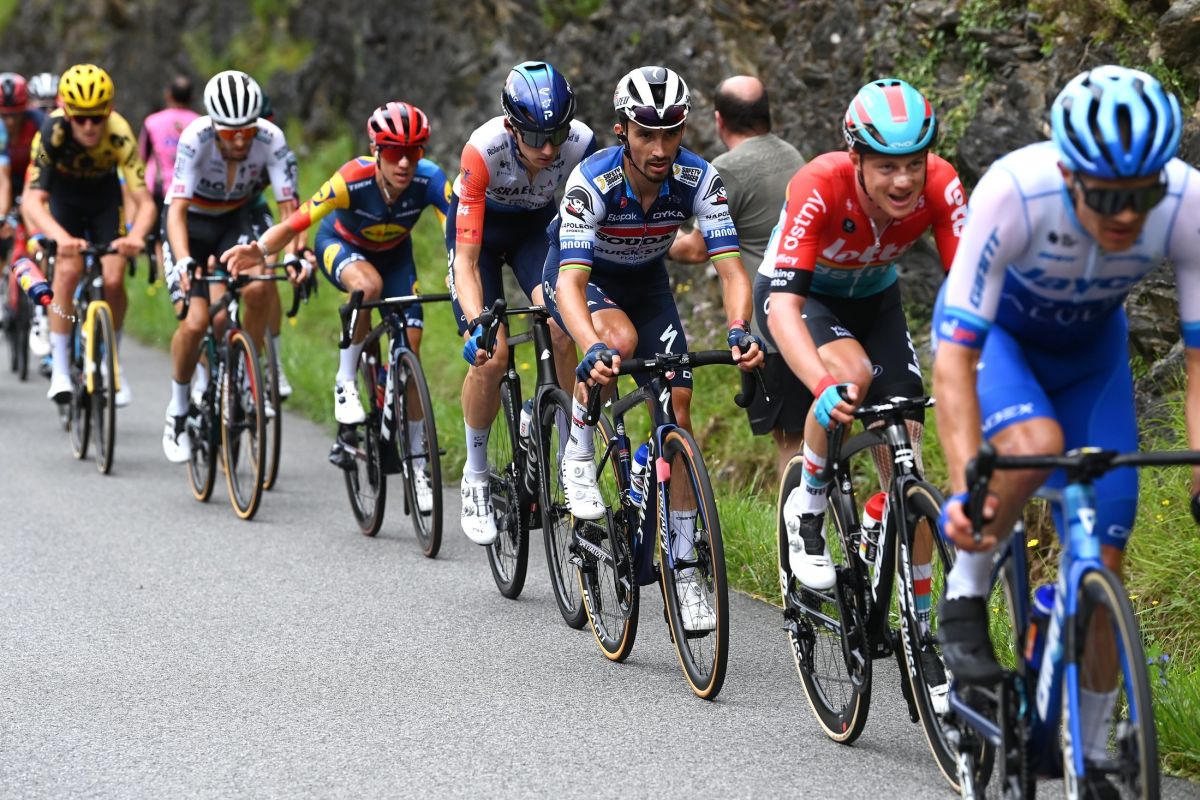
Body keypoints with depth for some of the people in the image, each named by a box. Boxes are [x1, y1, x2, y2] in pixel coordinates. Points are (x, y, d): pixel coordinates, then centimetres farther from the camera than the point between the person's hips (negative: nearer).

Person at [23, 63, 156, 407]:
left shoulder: (120, 135, -34)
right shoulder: (52, 133, -35)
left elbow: (145, 202, -36)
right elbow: (32, 200, -41)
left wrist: (136, 236, -58)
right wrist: (61, 236, -59)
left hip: (104, 195, 1)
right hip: (64, 195, -1)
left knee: (113, 280, -13)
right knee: (68, 269, -23)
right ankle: (59, 368, -14)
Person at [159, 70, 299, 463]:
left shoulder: (271, 140, -26)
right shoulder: (196, 138, -31)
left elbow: (288, 205, -25)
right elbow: (177, 209, -36)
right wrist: (184, 262, -52)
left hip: (237, 219, 2)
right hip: (191, 223, -2)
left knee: (256, 287, -28)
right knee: (196, 322, -16)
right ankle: (178, 408, 8)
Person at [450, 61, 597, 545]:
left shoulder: (581, 144, -31)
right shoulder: (484, 150, -37)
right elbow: (466, 260, -37)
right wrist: (477, 325, -51)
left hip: (536, 225, 2)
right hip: (481, 229, -2)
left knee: (562, 327, -25)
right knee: (490, 356, -16)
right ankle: (475, 477, 5)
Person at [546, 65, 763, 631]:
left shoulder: (698, 179, -26)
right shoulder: (593, 181, -35)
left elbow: (730, 267, -29)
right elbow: (572, 281, -43)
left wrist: (739, 330, -50)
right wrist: (594, 348, -61)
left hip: (646, 282, 3)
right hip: (580, 275, -3)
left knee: (678, 411, -9)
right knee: (620, 340, -37)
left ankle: (683, 571, -2)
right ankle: (578, 455, -10)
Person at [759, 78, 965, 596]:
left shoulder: (940, 186, -29)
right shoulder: (820, 188, -38)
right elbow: (783, 308, -45)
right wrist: (825, 388, -60)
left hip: (874, 299, 3)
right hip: (800, 295, -3)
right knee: (851, 371, -35)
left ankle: (919, 624, 4)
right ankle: (808, 507, -10)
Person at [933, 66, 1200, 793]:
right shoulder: (1013, 193, -40)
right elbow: (955, 353, -39)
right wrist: (967, 487, -49)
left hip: (1090, 347, 3)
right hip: (996, 330, -3)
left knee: (1101, 562, -5)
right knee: (1035, 442, -36)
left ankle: (1092, 760, 10)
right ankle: (966, 596, -10)